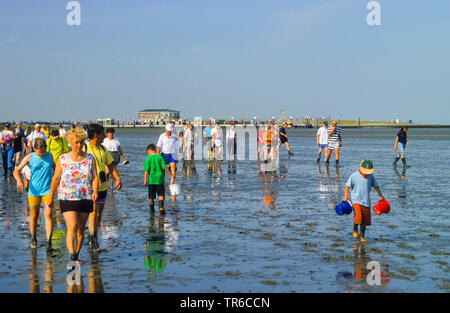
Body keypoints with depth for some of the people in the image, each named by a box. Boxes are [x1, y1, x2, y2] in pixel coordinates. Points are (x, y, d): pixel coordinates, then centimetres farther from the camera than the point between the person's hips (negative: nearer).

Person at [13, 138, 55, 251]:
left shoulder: (49, 156, 7)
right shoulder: (29, 157, -2)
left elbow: (54, 167, 28)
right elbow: (16, 171, -7)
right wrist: (19, 180, -25)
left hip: (47, 190, 1)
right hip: (34, 190, -1)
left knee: (48, 214, -14)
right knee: (34, 217, 8)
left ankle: (49, 241, -17)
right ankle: (33, 239, 30)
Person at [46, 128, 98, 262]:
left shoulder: (90, 158, 5)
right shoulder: (63, 159, 1)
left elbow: (95, 177, 1)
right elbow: (56, 179, 7)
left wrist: (95, 191, -17)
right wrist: (50, 197, 12)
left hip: (86, 199, 2)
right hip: (67, 199, -2)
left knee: (80, 229, 9)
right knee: (72, 227, -16)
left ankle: (76, 255, 24)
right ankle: (72, 257, -21)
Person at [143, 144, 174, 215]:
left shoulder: (148, 158, -4)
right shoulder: (160, 157, -1)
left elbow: (146, 170, -9)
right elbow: (165, 167, -4)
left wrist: (145, 180, -7)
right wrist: (171, 174, 8)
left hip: (151, 180, 0)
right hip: (160, 179, 0)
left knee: (151, 196, 13)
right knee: (161, 195, 3)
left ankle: (151, 209, 21)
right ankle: (161, 207, -16)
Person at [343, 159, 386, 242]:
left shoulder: (371, 176, 1)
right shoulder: (354, 175, -10)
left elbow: (376, 186, 13)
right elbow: (347, 185, -3)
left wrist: (381, 196, 17)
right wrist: (346, 195, -11)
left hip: (366, 201, 4)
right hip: (356, 200, -4)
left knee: (365, 220, 7)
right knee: (358, 216, -22)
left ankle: (362, 236, 23)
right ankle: (355, 229, 8)